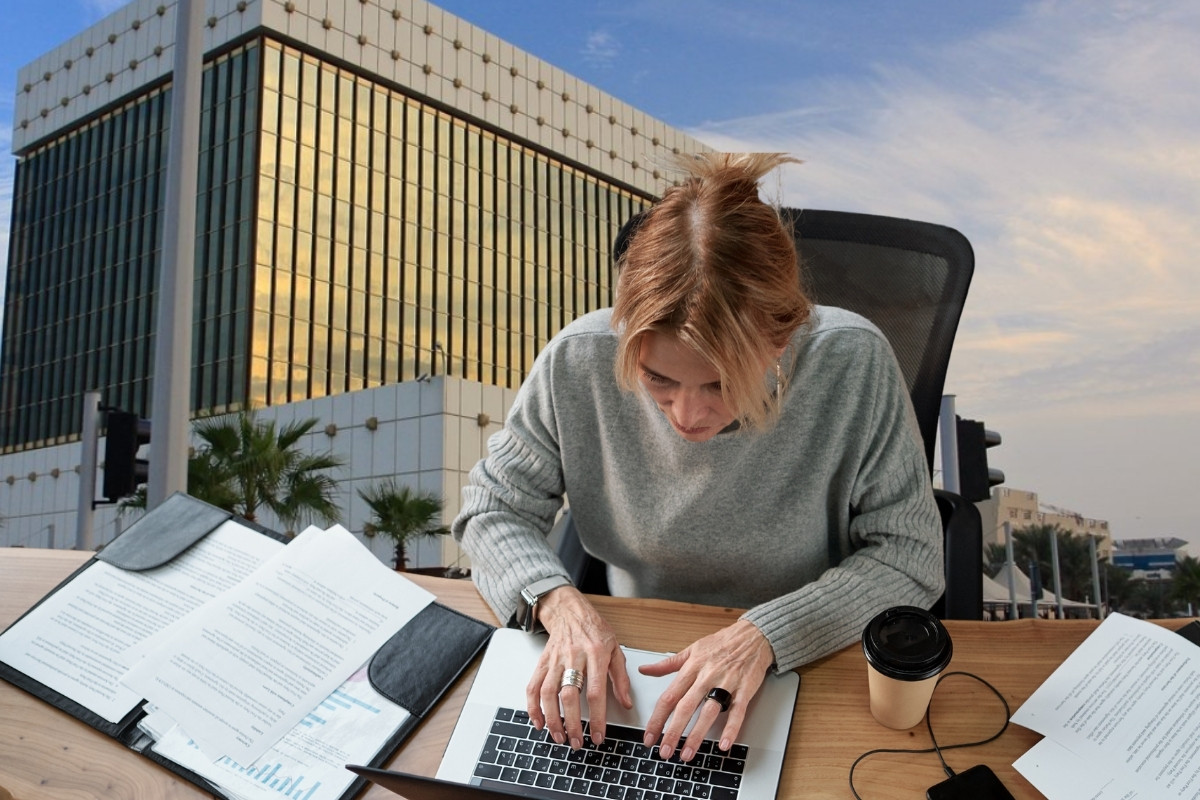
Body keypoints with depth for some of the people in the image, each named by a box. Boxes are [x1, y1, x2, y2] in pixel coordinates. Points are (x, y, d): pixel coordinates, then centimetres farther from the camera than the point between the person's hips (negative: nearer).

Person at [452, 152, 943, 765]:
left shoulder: (854, 366, -22)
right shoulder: (579, 362, -18)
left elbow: (909, 555, -13)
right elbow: (493, 510, -4)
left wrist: (765, 635, -25)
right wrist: (559, 604, -22)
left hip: (808, 666, -1)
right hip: (626, 669, 1)